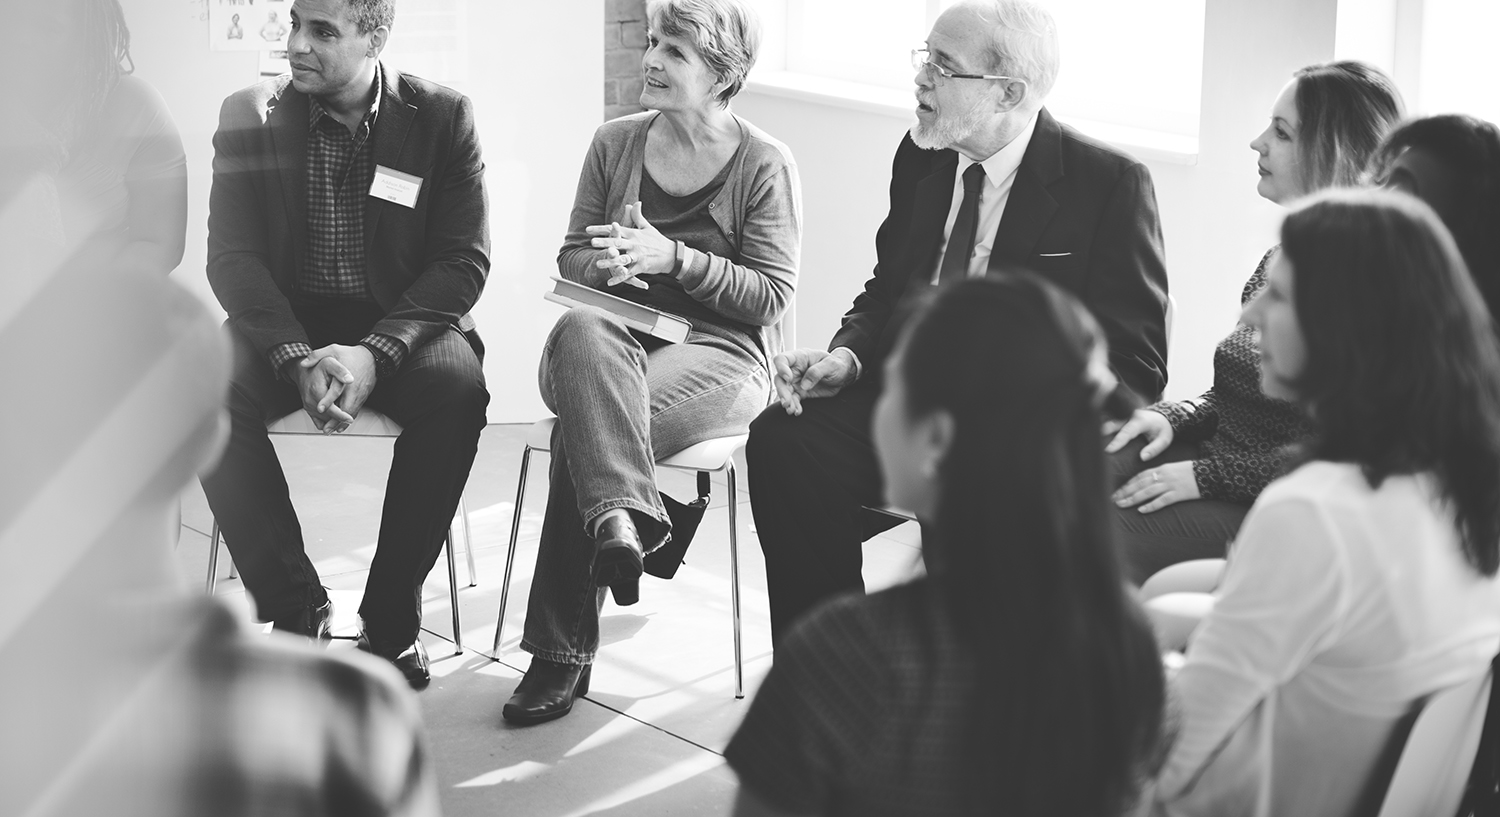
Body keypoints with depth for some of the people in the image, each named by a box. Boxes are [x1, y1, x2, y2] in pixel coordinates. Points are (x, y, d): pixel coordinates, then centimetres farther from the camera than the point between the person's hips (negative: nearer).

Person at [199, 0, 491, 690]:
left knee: (456, 387, -34)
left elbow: (464, 263, -8)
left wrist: (374, 353, -23)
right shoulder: (249, 116, 0)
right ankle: (295, 608, -17)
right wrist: (296, 357, -22)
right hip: (285, 321, 1)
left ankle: (391, 617, -17)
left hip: (400, 322, -1)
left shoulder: (441, 116, -4)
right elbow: (232, 257, -4)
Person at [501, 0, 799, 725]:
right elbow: (572, 257, 16)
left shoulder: (764, 165, -2)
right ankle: (622, 520, -51)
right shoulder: (615, 144, 11)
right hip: (614, 335, 3)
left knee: (588, 424, -34)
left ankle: (563, 653, -28)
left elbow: (771, 295, -5)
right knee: (582, 332, -37)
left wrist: (673, 258, -17)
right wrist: (607, 265, -9)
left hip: (718, 353, -3)